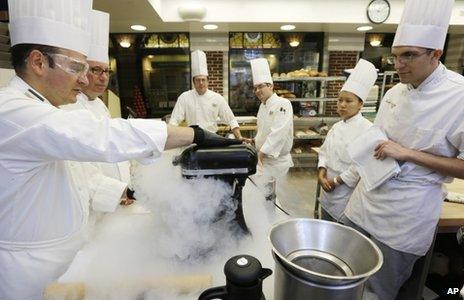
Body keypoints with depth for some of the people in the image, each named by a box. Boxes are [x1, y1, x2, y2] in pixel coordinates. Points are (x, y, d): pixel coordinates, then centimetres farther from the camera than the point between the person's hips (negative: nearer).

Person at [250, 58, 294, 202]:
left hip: (275, 159, -8)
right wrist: (254, 141, 9)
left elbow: (279, 132, -27)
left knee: (266, 195, -2)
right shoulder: (263, 106, 10)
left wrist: (263, 152, -26)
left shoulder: (283, 104, -17)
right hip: (263, 158, 8)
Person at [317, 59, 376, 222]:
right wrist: (321, 171, -6)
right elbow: (324, 151, 11)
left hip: (347, 195, -7)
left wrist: (336, 181, -15)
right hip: (328, 192, 7)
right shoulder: (337, 126, 7)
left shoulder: (367, 129, -16)